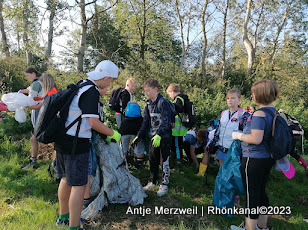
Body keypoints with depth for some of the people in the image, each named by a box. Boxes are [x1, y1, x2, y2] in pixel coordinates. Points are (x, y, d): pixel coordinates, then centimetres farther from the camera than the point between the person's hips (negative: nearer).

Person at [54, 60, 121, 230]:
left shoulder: (81, 86, 9)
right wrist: (113, 134, -9)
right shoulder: (91, 91, -18)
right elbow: (93, 122, -21)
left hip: (62, 140, 10)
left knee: (66, 179, 21)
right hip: (76, 144, -10)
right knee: (79, 184, 0)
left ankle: (63, 216, 39)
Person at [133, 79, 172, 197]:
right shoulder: (148, 104, 9)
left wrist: (159, 135, -31)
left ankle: (164, 184, 16)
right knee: (152, 160, 14)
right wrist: (139, 136, 6)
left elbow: (166, 122, -21)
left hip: (164, 137, -7)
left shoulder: (163, 103, -14)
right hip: (153, 137, 7)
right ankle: (153, 181, 29)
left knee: (164, 160, 3)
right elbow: (146, 122, 13)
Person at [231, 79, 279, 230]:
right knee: (261, 192, 21)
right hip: (268, 159, 9)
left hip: (254, 160, -9)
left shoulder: (259, 114, -21)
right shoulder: (275, 112, 7)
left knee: (251, 194, 4)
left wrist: (239, 135, -12)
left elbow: (256, 139, -26)